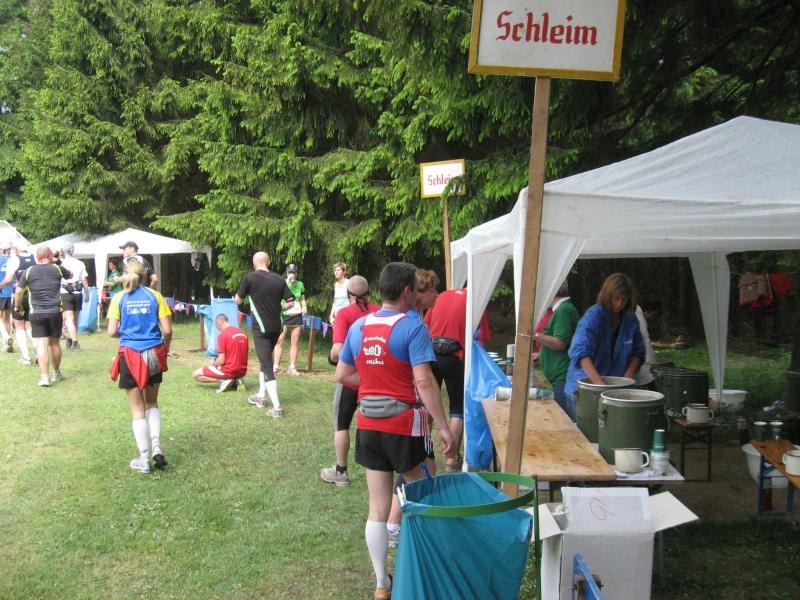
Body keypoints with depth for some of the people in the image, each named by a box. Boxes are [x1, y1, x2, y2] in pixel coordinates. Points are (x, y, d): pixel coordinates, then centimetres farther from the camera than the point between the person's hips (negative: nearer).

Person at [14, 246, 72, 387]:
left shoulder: (28, 271, 1)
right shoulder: (57, 269, 2)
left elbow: (18, 291, 2)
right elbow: (70, 275, 24)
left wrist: (18, 305, 19)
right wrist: (59, 262, 32)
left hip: (36, 313, -1)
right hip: (55, 312, 1)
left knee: (41, 344, -3)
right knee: (55, 342, 14)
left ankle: (45, 377, -11)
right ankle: (57, 373, 29)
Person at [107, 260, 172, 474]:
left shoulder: (119, 298, -1)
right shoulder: (155, 296, 1)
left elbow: (112, 332, -6)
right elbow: (167, 330, -5)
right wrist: (165, 347, 14)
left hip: (130, 355, -1)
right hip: (154, 354, 1)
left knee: (138, 408, 8)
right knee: (151, 403, 20)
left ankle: (144, 459, 9)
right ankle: (156, 447, 3)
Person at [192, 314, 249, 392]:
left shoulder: (222, 335, -14)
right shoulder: (243, 333, 5)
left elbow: (221, 361, -17)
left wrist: (214, 364, 6)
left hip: (229, 371, -7)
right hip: (242, 372, 7)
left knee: (196, 375, 6)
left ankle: (223, 380, -9)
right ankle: (236, 381, 9)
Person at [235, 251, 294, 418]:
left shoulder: (250, 278, -9)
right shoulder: (279, 279, 2)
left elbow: (238, 301, 2)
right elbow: (290, 303, 2)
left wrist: (237, 296, 25)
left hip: (261, 328, -5)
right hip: (276, 328, 5)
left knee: (266, 366, -5)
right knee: (265, 360, 25)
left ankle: (277, 406, -14)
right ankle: (261, 396, 33)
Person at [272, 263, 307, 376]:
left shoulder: (300, 284, 8)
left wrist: (304, 306, 0)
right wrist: (288, 282, -21)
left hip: (297, 315, 3)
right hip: (284, 315, -3)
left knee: (295, 342, 3)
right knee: (279, 341, -6)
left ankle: (292, 367, 9)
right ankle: (276, 366, -2)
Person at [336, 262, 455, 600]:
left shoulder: (358, 327, 5)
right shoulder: (412, 327, -14)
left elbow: (342, 376, 10)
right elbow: (424, 382, -20)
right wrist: (443, 427, -16)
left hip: (368, 426, 5)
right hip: (404, 426, -5)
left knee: (378, 508, 10)